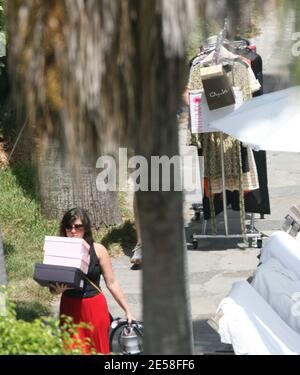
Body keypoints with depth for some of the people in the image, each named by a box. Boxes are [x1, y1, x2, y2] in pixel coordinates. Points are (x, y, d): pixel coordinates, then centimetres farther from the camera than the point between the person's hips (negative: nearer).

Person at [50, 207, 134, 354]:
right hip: (70, 309, 0)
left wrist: (127, 310, 2)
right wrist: (58, 290, -18)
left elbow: (112, 283, 3)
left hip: (95, 308, 0)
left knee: (98, 350, 1)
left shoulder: (97, 250, -1)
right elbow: (52, 289, 5)